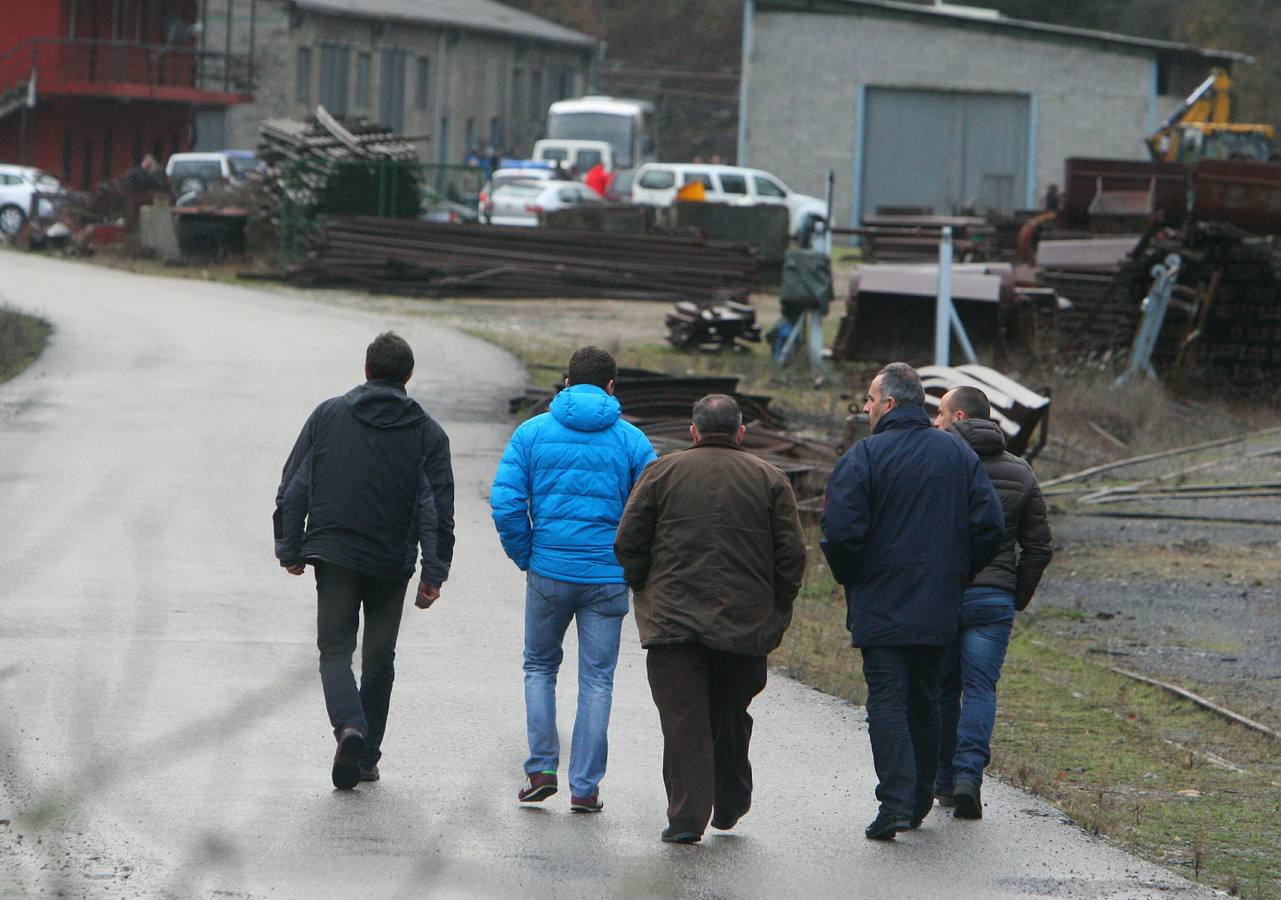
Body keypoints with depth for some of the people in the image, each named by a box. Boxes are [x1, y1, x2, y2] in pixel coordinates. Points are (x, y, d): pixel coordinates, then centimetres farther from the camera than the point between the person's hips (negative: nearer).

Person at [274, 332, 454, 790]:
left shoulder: (328, 415, 2)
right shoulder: (427, 433, 0)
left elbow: (293, 488, 2)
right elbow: (438, 509, -4)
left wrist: (290, 548, 8)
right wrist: (434, 573, -1)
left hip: (333, 554, -1)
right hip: (392, 562, 1)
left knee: (335, 650, 3)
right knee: (379, 657, 14)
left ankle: (349, 726, -24)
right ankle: (367, 756, 16)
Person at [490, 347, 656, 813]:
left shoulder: (533, 432, 0)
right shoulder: (630, 439, -1)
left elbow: (505, 502, -6)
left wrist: (524, 555, 6)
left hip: (548, 571, 0)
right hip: (608, 577, 0)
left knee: (540, 667, 18)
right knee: (597, 679, 7)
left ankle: (541, 769, 8)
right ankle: (585, 787, 5)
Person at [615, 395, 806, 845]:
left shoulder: (663, 472, 2)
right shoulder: (769, 479, 4)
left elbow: (628, 543, 1)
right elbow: (792, 554, 1)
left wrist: (645, 590, 15)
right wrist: (776, 612, 11)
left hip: (674, 619, -2)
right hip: (745, 623, 2)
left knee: (684, 720, -2)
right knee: (731, 717, 18)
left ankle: (687, 815, -8)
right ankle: (730, 805, 29)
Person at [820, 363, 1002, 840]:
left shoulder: (864, 456, -10)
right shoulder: (959, 454, 7)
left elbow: (840, 531, -16)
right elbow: (989, 523, 3)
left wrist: (850, 579, 2)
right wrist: (958, 574, 13)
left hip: (880, 604, -5)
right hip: (939, 605, 5)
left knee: (886, 701, -5)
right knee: (924, 700, 17)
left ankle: (896, 801, -17)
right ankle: (921, 798, 23)